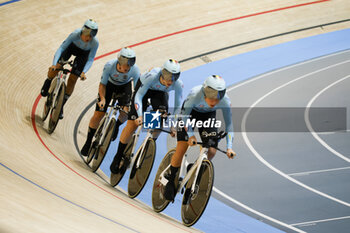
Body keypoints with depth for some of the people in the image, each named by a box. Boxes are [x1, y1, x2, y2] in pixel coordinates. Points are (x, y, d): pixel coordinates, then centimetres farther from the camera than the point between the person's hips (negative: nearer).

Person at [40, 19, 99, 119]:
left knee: (72, 79, -3)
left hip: (83, 54, 0)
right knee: (56, 67, -18)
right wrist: (54, 64, -47)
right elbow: (62, 47, -37)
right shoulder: (75, 34, -39)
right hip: (71, 47, 0)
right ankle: (47, 85, 15)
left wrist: (83, 72, -46)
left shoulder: (95, 42, -36)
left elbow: (90, 59, -30)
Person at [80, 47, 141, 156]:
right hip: (110, 84, 0)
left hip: (125, 86, 0)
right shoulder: (110, 66, -36)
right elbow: (102, 84, -20)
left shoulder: (135, 70, -35)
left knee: (125, 112, -23)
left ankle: (117, 126, 11)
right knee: (98, 114, -6)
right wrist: (103, 99, -32)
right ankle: (88, 141, 13)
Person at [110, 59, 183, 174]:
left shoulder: (178, 84, -31)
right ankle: (118, 158, 5)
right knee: (132, 125, -8)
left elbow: (177, 107, -17)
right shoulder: (152, 76, -41)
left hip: (160, 92, 3)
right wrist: (140, 116, -45)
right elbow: (138, 96, -34)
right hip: (144, 88, -3)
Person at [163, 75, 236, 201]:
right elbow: (185, 115, -26)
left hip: (208, 115, 2)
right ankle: (171, 180, 7)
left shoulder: (225, 101, -33)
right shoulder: (195, 94, -40)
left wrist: (229, 147, -30)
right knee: (181, 148, -13)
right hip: (190, 111, -2)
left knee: (211, 151, -11)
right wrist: (190, 135, -36)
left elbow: (228, 123, -24)